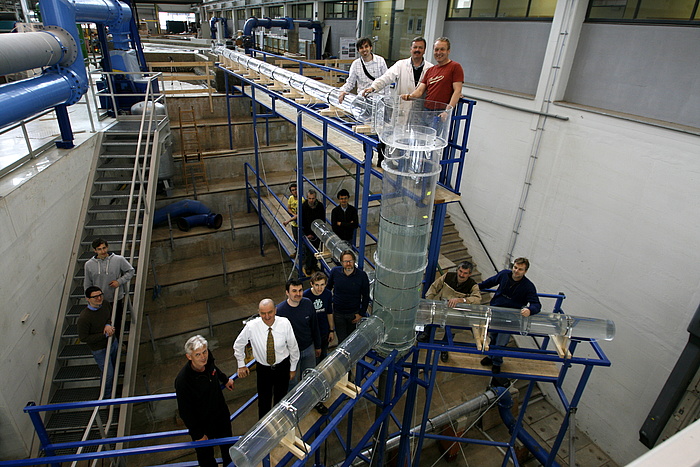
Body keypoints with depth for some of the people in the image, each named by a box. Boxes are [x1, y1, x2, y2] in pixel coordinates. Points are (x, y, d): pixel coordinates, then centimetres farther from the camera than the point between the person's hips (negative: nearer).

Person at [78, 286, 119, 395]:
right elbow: (83, 338, -23)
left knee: (115, 366, 28)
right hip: (100, 350, -6)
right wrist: (104, 335, -24)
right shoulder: (84, 318, -32)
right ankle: (108, 394, 38)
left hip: (113, 342, 6)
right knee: (108, 374, 9)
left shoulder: (105, 304, -15)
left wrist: (108, 324, -15)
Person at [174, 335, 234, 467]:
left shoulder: (208, 358, -20)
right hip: (201, 423, -6)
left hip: (221, 413, 6)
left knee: (228, 446, 29)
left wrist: (225, 379, 23)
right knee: (206, 454, 19)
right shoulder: (182, 381, -37)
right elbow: (185, 412, -24)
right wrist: (197, 434, -15)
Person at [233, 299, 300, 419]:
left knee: (281, 399, 17)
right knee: (264, 401, 12)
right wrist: (241, 365, 5)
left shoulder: (285, 323, -22)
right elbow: (238, 345, -2)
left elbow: (293, 347, -7)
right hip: (263, 368, 0)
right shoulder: (251, 326, -22)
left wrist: (293, 368, 2)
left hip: (283, 367, 0)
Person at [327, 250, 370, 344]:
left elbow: (366, 296, -5)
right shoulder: (335, 271, -11)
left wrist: (361, 313, -4)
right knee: (342, 340, 1)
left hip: (353, 314, 0)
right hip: (338, 313, 0)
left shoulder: (362, 275, -15)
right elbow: (328, 288, 8)